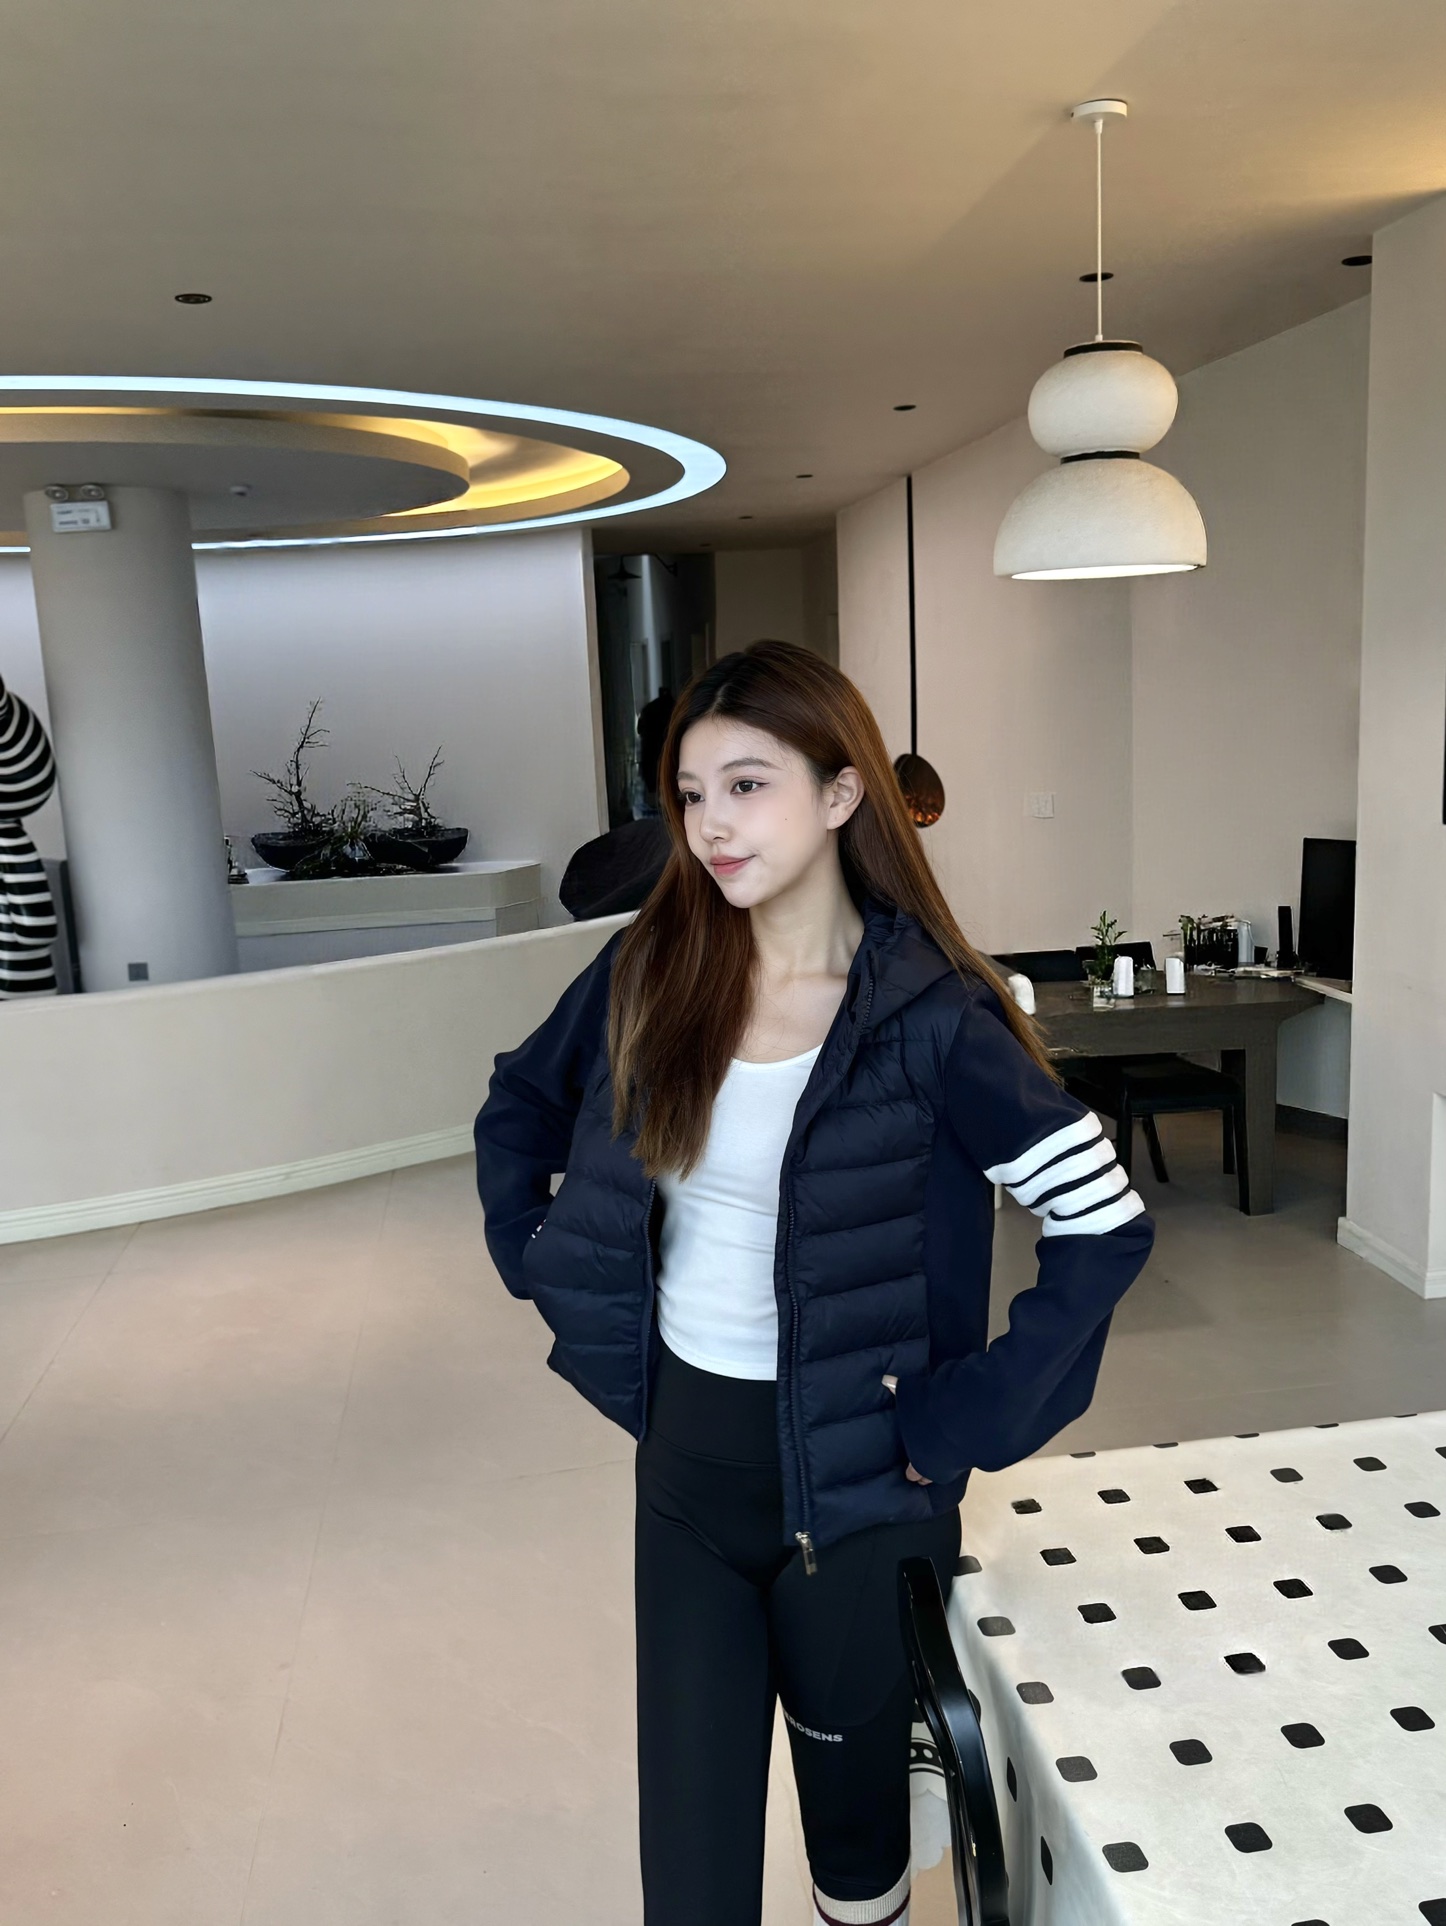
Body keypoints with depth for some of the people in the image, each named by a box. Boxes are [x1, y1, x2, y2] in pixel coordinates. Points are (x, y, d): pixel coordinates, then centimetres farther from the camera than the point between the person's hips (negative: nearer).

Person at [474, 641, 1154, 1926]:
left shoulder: (928, 1018, -17)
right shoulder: (651, 975, -4)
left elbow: (1105, 1229, -17)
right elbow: (519, 1110, 12)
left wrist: (963, 1428, -16)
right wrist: (545, 1267, 4)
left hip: (855, 1483, -3)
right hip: (686, 1456, 3)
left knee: (855, 1807, 20)